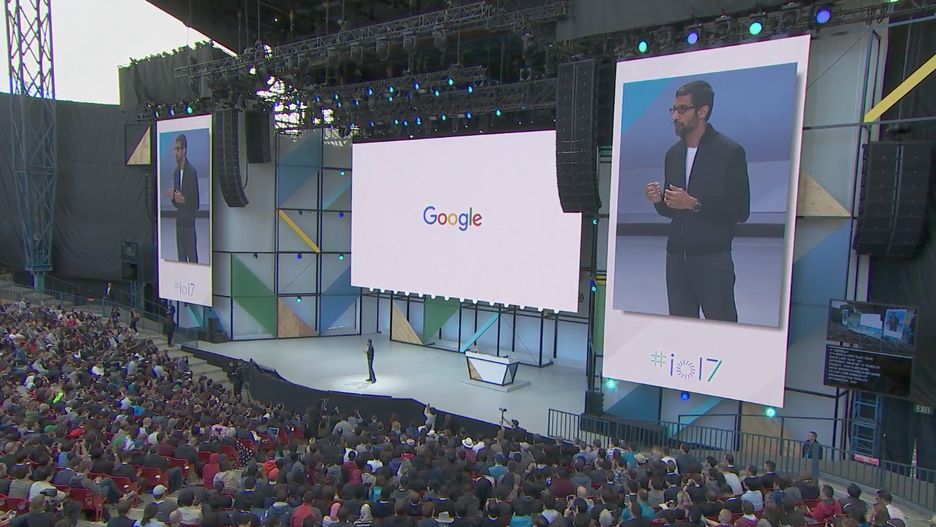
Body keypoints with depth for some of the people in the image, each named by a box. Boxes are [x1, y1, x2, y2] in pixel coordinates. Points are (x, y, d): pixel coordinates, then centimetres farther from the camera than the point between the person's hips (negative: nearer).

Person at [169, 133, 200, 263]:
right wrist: (172, 197, -5)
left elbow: (196, 203, -10)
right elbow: (176, 203, 15)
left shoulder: (192, 171, -11)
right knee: (181, 260, 10)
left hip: (189, 223, -7)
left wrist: (184, 200, -26)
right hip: (179, 222, 7)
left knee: (192, 260, -4)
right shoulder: (175, 171, 11)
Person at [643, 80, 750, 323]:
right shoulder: (673, 153, 13)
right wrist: (658, 200, -2)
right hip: (676, 257, 5)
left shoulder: (730, 151, -5)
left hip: (713, 259, -5)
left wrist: (694, 204, -17)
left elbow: (741, 211, -9)